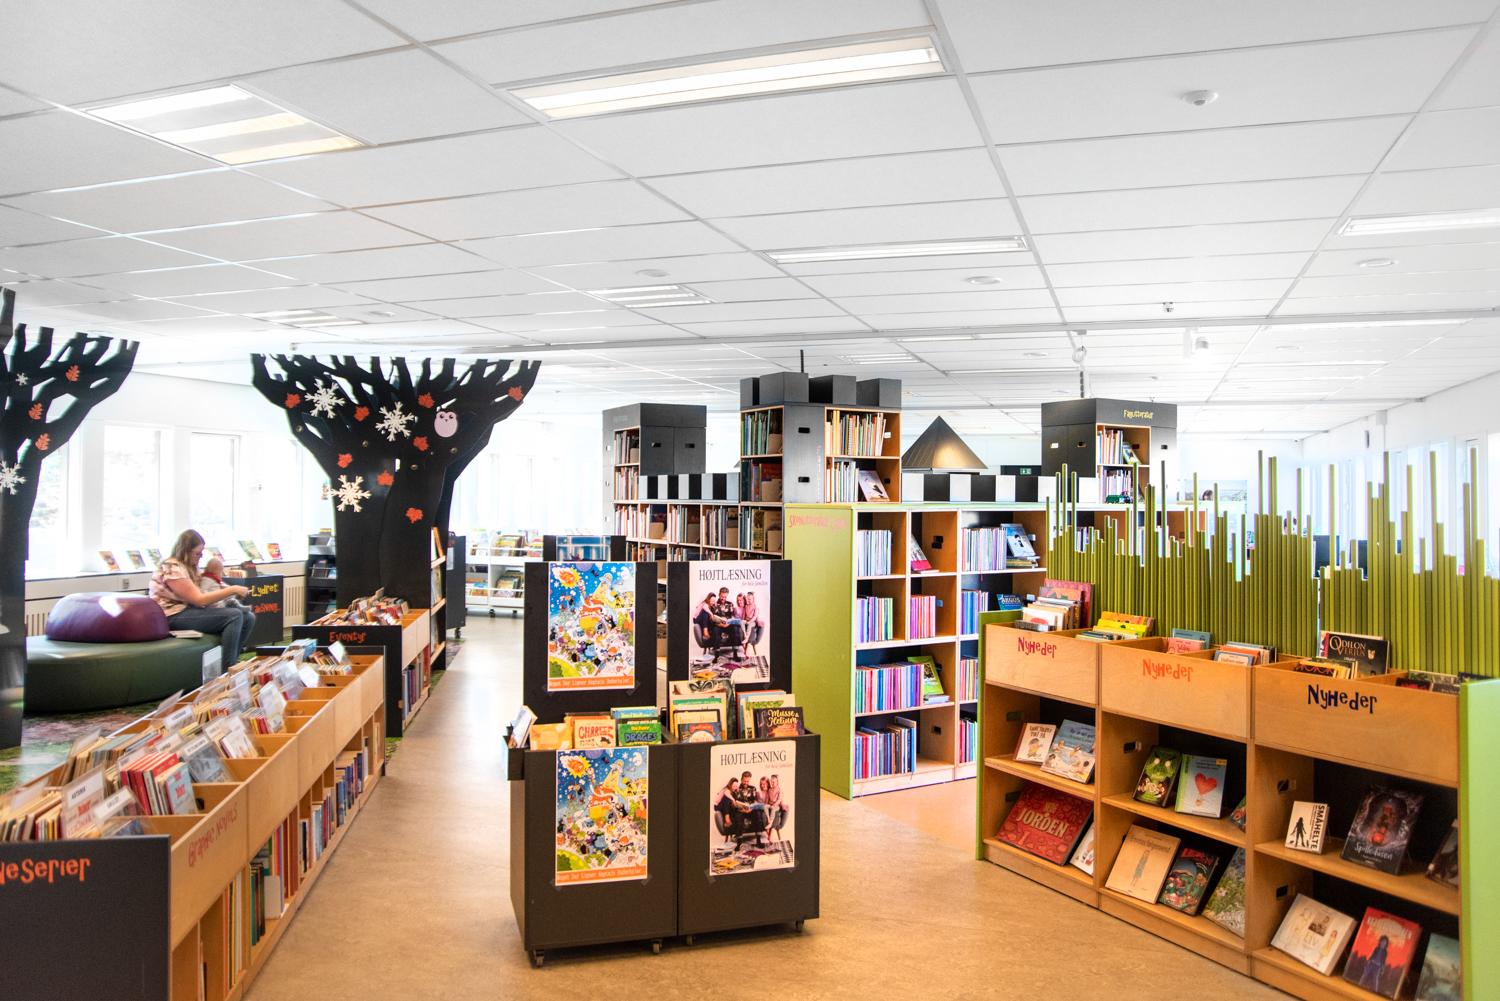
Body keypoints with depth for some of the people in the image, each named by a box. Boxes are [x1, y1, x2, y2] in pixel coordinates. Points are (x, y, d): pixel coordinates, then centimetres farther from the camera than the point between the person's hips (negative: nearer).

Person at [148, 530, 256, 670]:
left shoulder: (189, 568, 17)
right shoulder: (173, 569, -13)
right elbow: (200, 600, -18)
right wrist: (232, 590, -16)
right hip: (174, 616, -9)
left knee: (248, 617, -7)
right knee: (234, 616, -28)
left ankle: (231, 663, -1)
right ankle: (226, 672, -28)